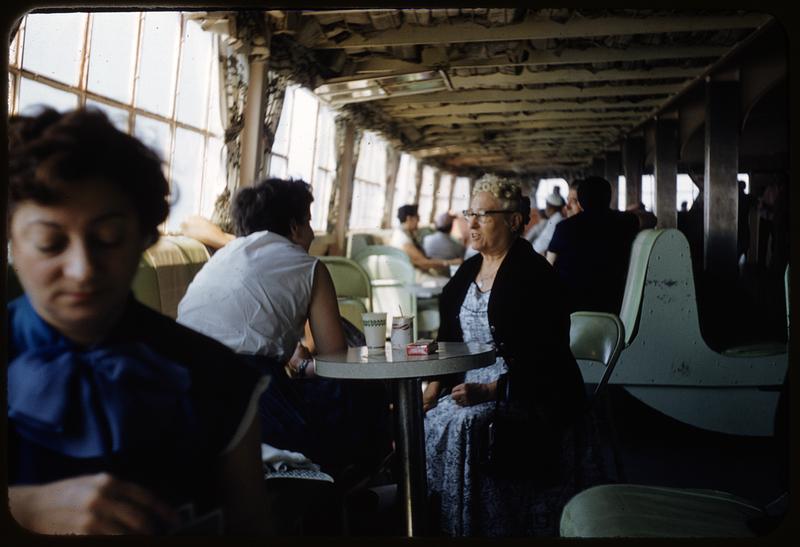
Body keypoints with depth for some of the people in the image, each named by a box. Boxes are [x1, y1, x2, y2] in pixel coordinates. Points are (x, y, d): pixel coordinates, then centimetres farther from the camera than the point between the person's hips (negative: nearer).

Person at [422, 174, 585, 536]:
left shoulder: (533, 275, -10)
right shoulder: (468, 271, 13)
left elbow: (543, 361, -16)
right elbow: (448, 339, 17)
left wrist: (489, 391, -24)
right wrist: (435, 384, 0)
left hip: (530, 395, -7)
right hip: (471, 386, 7)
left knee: (461, 425, -31)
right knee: (424, 419, -18)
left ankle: (477, 527, -17)